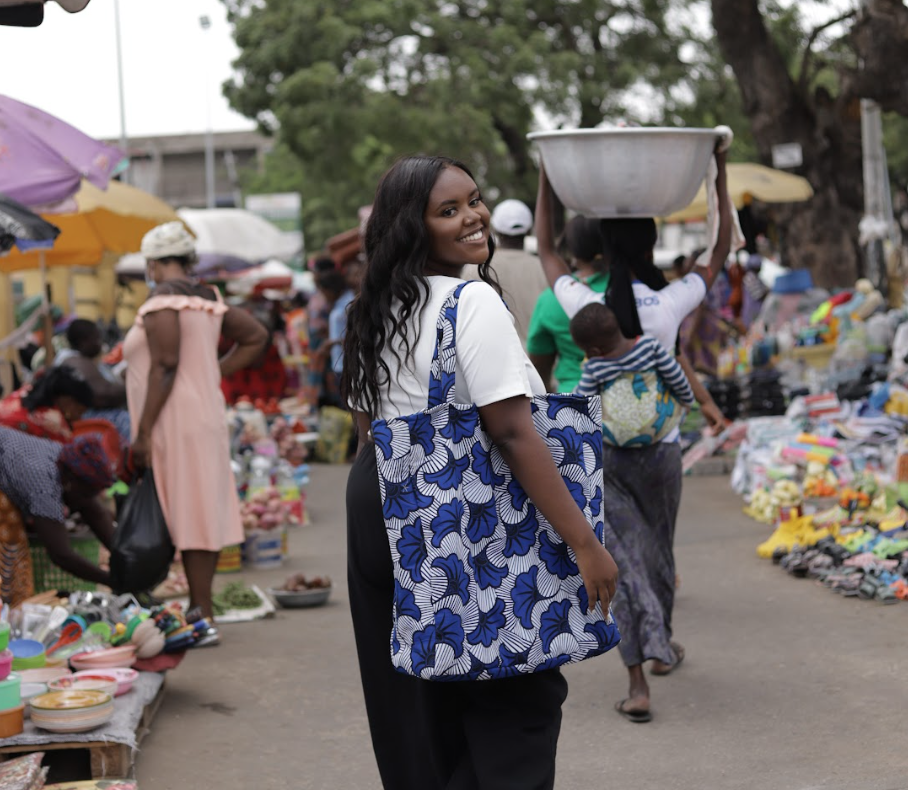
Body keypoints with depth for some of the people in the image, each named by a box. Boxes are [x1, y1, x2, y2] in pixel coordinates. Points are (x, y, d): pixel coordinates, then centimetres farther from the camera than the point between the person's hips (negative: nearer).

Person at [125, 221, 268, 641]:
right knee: (205, 515, 10)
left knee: (187, 517, -6)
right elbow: (256, 336, 19)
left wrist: (143, 431, -18)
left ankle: (203, 618, -6)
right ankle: (199, 609, 16)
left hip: (176, 422, -9)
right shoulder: (208, 299, 13)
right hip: (207, 414, 9)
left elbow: (164, 367, -19)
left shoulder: (162, 300, -12)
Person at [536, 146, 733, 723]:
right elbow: (720, 254, 4)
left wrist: (546, 179, 14)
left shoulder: (585, 305, -10)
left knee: (629, 558, -1)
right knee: (659, 551, 21)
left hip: (601, 451, 0)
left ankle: (637, 681, -14)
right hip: (658, 448, 0)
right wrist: (721, 175, 7)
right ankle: (662, 646, 43)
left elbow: (547, 250, 8)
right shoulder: (671, 305, -11)